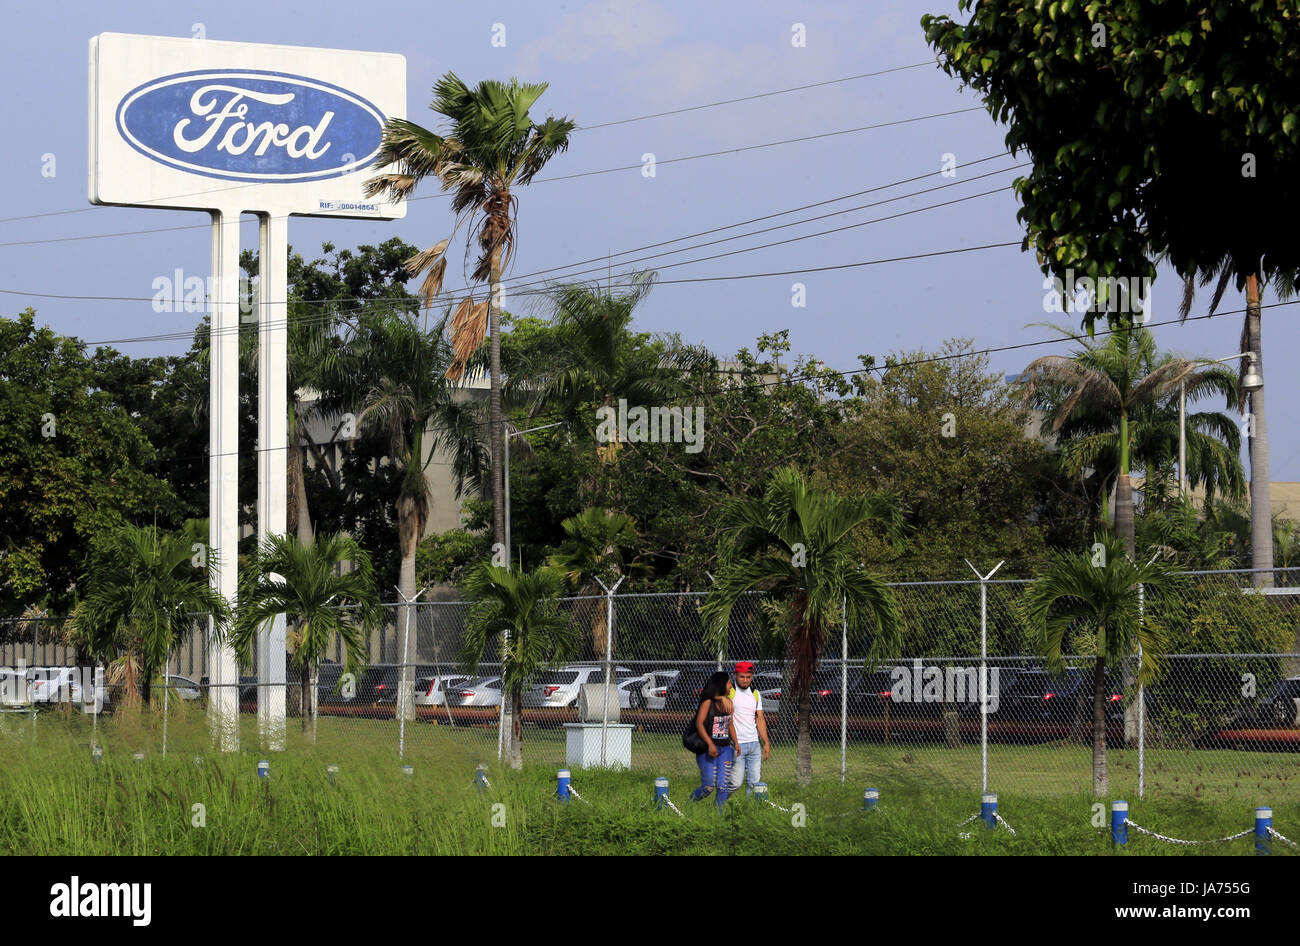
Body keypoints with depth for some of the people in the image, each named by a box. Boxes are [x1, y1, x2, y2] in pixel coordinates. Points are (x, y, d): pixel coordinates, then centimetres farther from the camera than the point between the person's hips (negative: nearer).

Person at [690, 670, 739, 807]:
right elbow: (699, 724, -16)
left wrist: (735, 742, 5)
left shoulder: (728, 702, 9)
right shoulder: (708, 702, -10)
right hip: (708, 749, -6)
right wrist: (710, 744, -24)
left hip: (725, 748, 6)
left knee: (723, 786, -2)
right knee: (708, 787, -6)